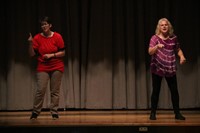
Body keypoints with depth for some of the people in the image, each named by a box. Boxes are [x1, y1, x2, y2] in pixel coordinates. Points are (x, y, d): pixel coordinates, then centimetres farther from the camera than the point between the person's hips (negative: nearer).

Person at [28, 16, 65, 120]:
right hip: (43, 68, 0)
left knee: (55, 91, 0)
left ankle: (54, 112, 8)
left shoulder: (57, 37, -4)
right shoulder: (37, 38, -1)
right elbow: (32, 54, -1)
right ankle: (35, 112, 2)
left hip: (57, 67, 0)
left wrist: (51, 55, -14)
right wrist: (31, 43, -16)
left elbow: (63, 52, -1)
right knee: (40, 90, -9)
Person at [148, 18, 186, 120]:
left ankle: (177, 113, 12)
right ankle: (153, 113, 9)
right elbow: (150, 52, -18)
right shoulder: (155, 38, -6)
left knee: (174, 90, 2)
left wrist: (182, 56, -1)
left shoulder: (173, 38, 4)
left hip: (170, 68, 3)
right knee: (156, 91, 0)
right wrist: (157, 46, -38)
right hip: (157, 68, -3)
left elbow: (178, 49, 19)